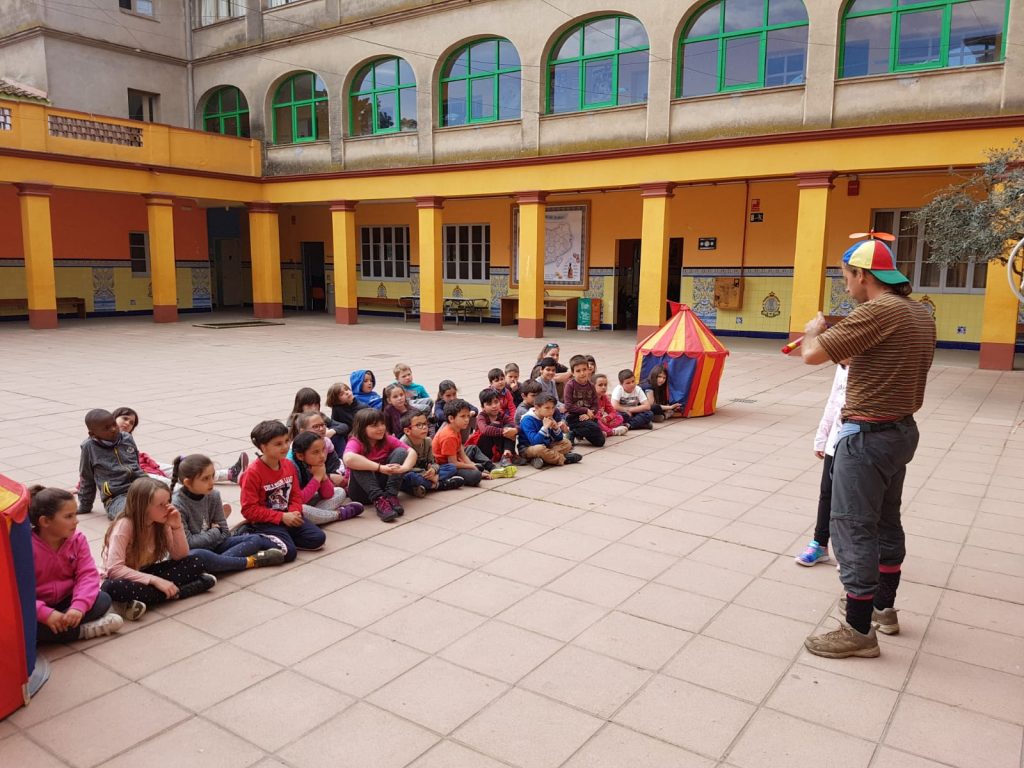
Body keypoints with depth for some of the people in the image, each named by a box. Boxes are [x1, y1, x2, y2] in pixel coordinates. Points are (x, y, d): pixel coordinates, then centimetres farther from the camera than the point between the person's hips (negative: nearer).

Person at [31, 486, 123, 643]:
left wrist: (79, 606, -33)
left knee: (103, 600, -21)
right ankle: (83, 630, -24)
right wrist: (46, 614, -38)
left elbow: (88, 574, -14)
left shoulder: (77, 539, -6)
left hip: (65, 601, 3)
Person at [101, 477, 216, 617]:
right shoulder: (124, 525, -23)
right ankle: (172, 592, -27)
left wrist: (177, 527, -20)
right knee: (111, 588, -39)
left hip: (147, 573, 6)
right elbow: (114, 569, -31)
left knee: (194, 563, -14)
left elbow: (180, 557, -5)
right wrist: (155, 580, -36)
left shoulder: (161, 522, -7)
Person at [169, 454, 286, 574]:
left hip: (213, 545, 6)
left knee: (255, 539, -3)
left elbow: (224, 533, 2)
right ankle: (249, 562, -23)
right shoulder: (177, 505, -18)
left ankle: (218, 561, -24)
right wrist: (214, 532, -9)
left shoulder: (213, 496, -2)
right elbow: (187, 542, -19)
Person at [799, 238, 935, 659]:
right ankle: (884, 608, 35)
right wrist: (846, 345, 16)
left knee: (852, 529, -2)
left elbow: (813, 355, -22)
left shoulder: (877, 311, -20)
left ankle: (859, 631, 5)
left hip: (868, 435, -10)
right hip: (902, 429, 10)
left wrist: (814, 329, 0)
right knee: (886, 522, 20)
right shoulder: (919, 312, 11)